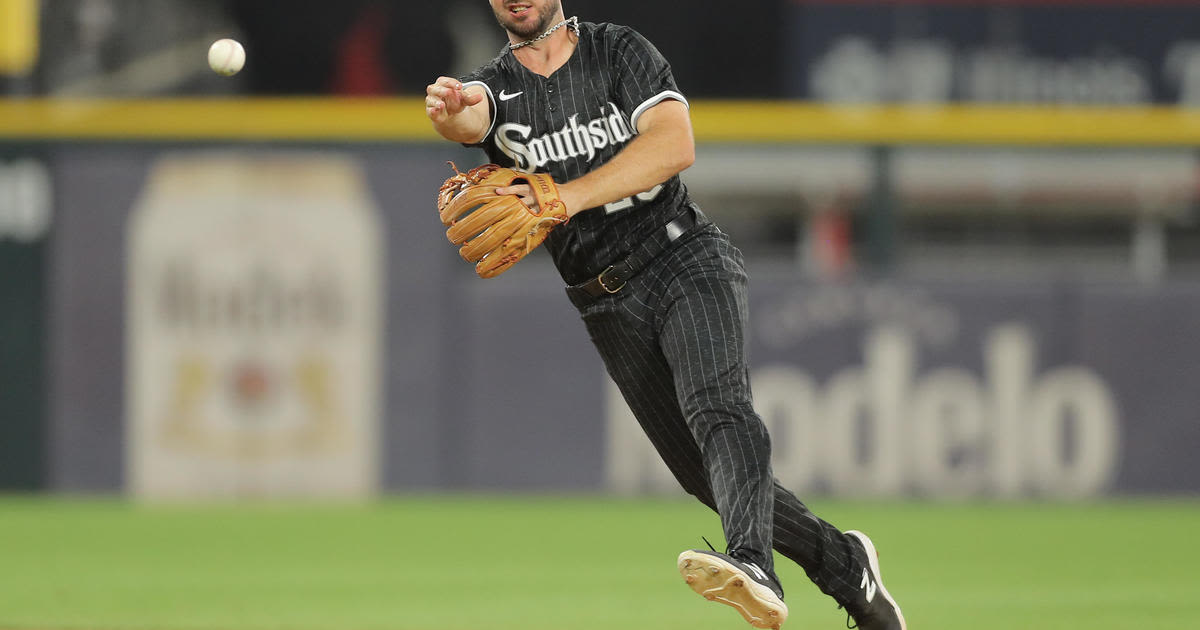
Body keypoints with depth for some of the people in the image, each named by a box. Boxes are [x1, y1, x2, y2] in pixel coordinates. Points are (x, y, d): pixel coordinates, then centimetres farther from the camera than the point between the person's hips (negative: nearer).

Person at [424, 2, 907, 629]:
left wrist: (569, 196, -24)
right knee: (706, 475, 5)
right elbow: (468, 119, -20)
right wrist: (448, 110, -46)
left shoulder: (620, 51, 2)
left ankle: (753, 567, -51)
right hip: (610, 308, 4)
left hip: (684, 257, -4)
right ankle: (844, 564, 22)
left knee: (717, 409, -29)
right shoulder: (492, 87, 7)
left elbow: (675, 143, -14)